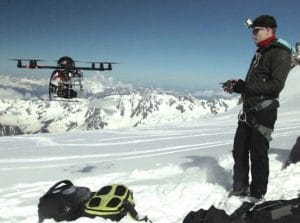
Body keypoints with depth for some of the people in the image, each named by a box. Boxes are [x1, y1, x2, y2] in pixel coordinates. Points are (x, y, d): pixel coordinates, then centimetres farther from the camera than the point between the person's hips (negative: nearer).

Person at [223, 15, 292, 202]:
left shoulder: (280, 52, -8)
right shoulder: (260, 54, 19)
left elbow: (276, 85, -19)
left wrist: (244, 86, -20)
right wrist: (237, 85, 2)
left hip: (264, 111, -8)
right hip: (248, 111, 8)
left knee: (258, 154, -1)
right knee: (239, 151, 11)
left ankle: (257, 194, 13)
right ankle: (240, 188, 25)